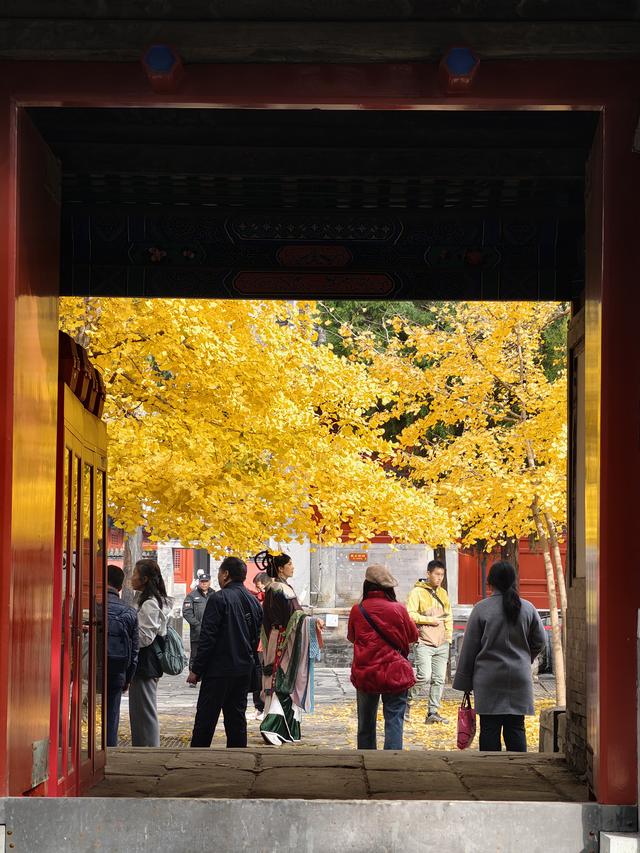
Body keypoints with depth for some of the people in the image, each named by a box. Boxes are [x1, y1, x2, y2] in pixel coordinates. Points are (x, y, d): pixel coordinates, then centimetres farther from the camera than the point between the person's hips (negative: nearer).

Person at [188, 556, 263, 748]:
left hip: (219, 669, -7)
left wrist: (196, 669, -11)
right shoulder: (253, 601, 10)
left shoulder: (219, 598, -12)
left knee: (205, 718, -3)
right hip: (244, 670, 7)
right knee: (237, 717, 10)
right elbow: (256, 638, 16)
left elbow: (208, 637, -15)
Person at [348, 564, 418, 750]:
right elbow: (413, 636, 5)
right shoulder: (398, 609, -9)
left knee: (366, 722, 15)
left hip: (364, 674, 3)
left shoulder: (357, 610, -4)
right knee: (394, 721, -2)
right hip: (394, 673, -2)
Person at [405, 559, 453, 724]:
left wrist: (449, 637, 12)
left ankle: (433, 712, 10)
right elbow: (410, 615, -11)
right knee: (424, 676, -17)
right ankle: (408, 701, 4)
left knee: (439, 679, 3)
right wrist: (431, 620, -12)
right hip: (423, 643, -6)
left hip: (441, 645, 6)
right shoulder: (417, 592, -4)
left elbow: (449, 617, 22)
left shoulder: (443, 593, 16)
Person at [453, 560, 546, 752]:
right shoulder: (527, 608, 2)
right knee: (516, 729, 6)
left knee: (489, 729, 1)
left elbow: (469, 648, -3)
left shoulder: (481, 609, -6)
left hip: (489, 679, -3)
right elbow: (539, 641, 10)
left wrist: (464, 682, 3)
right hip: (519, 678, 3)